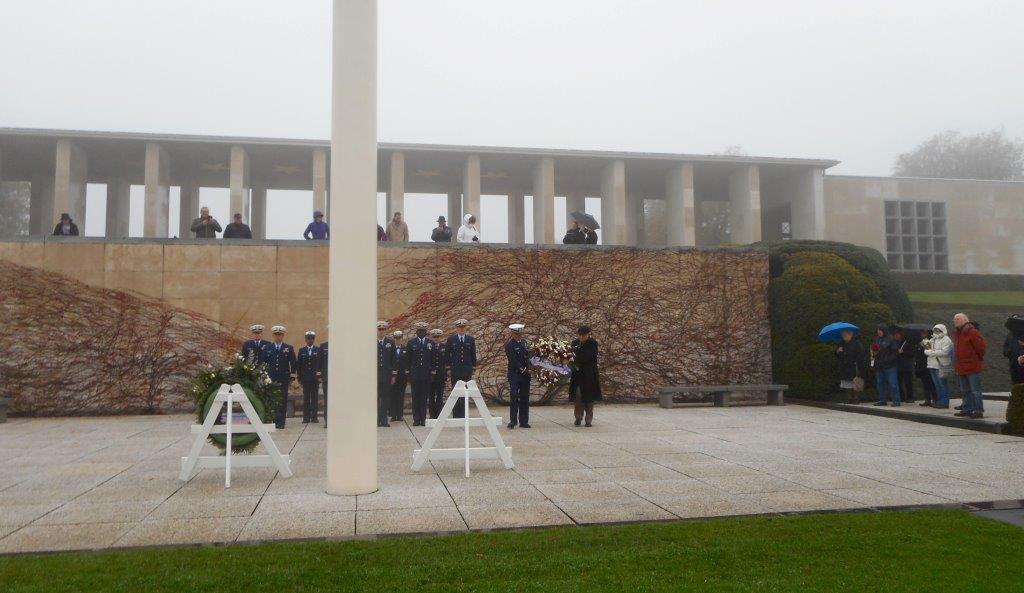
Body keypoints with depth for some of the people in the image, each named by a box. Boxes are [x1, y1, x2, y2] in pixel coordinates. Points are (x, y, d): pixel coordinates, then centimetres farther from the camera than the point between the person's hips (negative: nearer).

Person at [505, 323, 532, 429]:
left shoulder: (523, 342, 14)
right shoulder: (509, 344, -7)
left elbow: (527, 356, 15)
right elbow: (513, 360, -13)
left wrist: (527, 369, -1)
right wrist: (523, 369, -14)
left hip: (525, 374, 6)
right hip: (515, 374, -6)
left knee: (525, 398, 6)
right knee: (514, 397, -8)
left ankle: (524, 421, 11)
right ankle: (513, 420, -3)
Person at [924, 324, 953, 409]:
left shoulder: (946, 340, -5)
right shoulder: (932, 340, 20)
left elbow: (944, 352, -19)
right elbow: (926, 351, 18)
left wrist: (932, 352, -13)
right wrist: (927, 349, -5)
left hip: (942, 366, -8)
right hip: (933, 365, 8)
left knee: (943, 385, -4)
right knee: (937, 385, 13)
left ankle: (944, 402, -1)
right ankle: (938, 401, 20)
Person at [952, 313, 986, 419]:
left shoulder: (972, 332, -13)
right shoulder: (956, 333, 14)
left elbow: (981, 346, -14)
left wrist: (978, 358, -3)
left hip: (972, 367, -9)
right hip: (961, 367, 9)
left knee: (975, 390, -7)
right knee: (965, 391, 15)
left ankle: (978, 410, -5)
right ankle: (967, 409, 22)